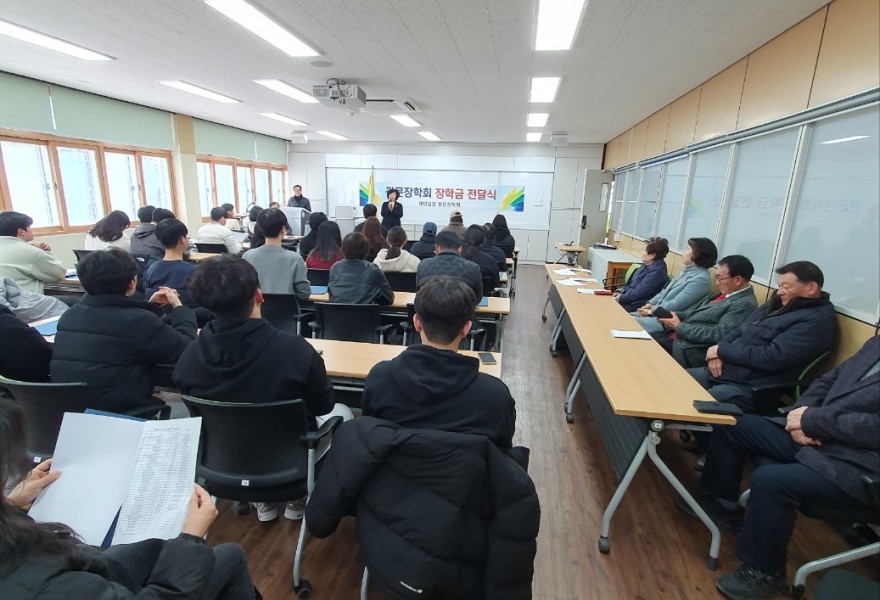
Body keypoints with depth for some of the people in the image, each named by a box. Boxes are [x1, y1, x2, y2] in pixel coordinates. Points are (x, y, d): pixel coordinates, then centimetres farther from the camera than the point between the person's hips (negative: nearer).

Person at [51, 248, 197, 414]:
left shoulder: (70, 314, 2)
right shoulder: (140, 321, -21)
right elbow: (186, 349, -11)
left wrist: (150, 305, 24)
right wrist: (179, 306, 1)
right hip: (119, 413, -7)